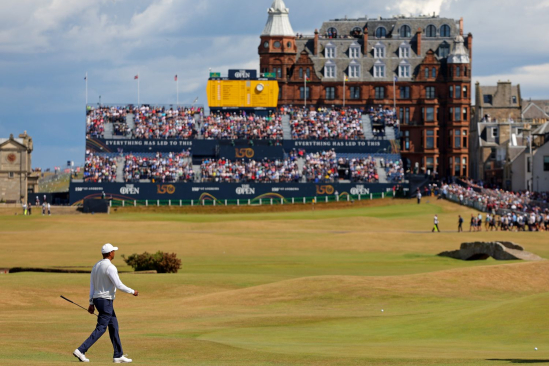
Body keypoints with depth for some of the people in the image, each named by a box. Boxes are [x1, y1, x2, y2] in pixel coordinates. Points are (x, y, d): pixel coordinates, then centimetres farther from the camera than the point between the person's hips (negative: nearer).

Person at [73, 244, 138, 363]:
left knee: (114, 326, 13)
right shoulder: (110, 267, -17)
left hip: (97, 300, 9)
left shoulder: (96, 266, 10)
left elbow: (92, 285, 12)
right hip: (106, 301, -9)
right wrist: (132, 292, -5)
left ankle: (118, 356, 14)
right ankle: (81, 351, -14)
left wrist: (91, 303, 15)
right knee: (101, 329, -7)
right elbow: (119, 285, -19)